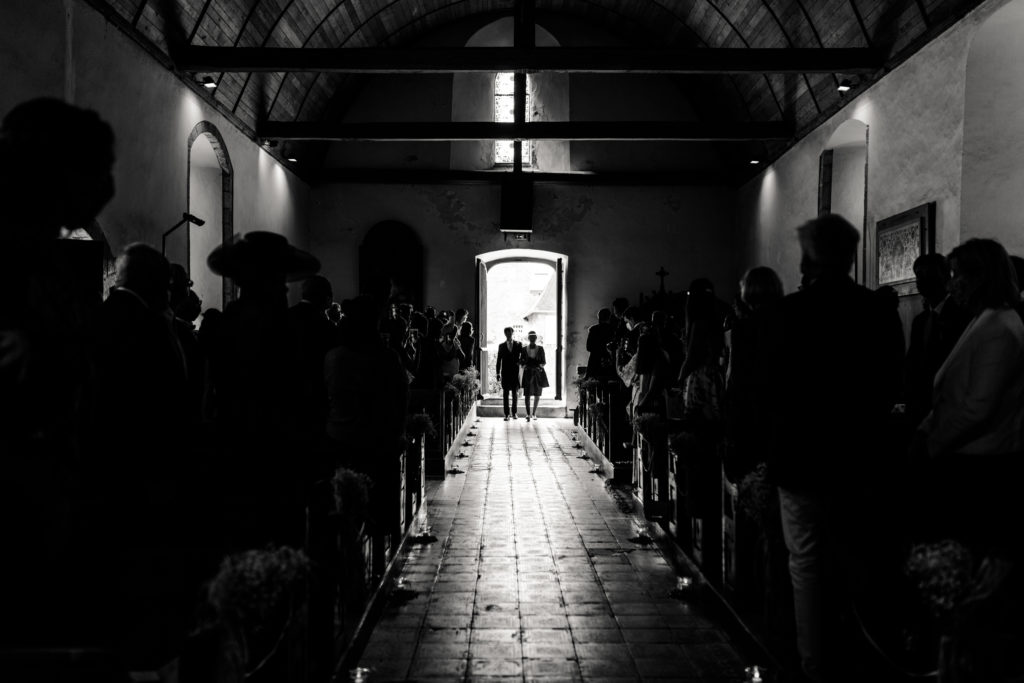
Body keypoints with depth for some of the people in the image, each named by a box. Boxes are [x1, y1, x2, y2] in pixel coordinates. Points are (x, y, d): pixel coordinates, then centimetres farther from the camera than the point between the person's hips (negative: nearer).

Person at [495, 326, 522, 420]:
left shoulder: (518, 345, 6)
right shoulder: (501, 346, 7)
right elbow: (499, 361, 6)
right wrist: (498, 374, 1)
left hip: (515, 373, 0)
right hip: (505, 373, 0)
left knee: (515, 393, 3)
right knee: (505, 393, 0)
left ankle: (514, 413, 14)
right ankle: (506, 414, 2)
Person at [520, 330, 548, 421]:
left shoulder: (540, 349, 6)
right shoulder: (524, 349, 5)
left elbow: (543, 361, 7)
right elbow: (521, 361, 8)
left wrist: (541, 366, -12)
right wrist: (524, 365, -12)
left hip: (538, 373, 1)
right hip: (528, 373, -1)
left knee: (537, 395, 7)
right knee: (527, 395, -13)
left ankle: (534, 413, 22)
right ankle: (528, 414, -18)